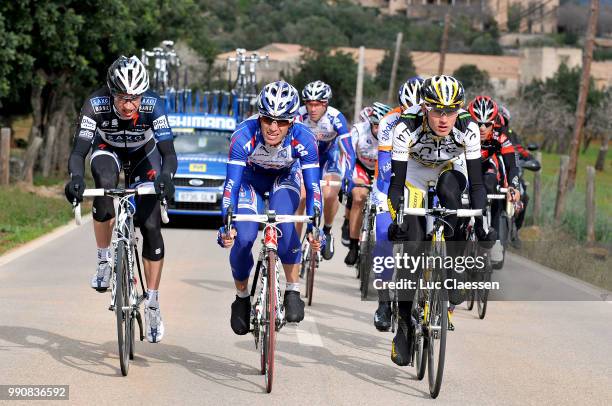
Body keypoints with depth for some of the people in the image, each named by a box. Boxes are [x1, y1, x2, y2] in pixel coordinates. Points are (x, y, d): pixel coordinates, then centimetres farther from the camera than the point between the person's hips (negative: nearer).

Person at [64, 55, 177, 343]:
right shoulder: (96, 105, -34)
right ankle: (104, 261, -16)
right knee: (105, 186, -35)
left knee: (151, 226, -10)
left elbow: (168, 153, -37)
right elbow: (78, 152, -37)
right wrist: (75, 178, -58)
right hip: (108, 149, 0)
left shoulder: (153, 105, -34)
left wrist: (166, 177, -58)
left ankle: (152, 304, 3)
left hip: (143, 153, 0)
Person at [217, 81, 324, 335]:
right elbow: (232, 183, -34)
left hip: (285, 178, 0)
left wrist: (314, 226, -44)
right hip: (251, 178, 0)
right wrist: (226, 224, -45)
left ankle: (293, 291, -14)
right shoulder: (244, 136, -35)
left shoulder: (303, 139, -34)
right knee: (243, 238, -19)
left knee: (283, 224, -30)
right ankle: (241, 298, 7)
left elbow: (312, 186, -32)